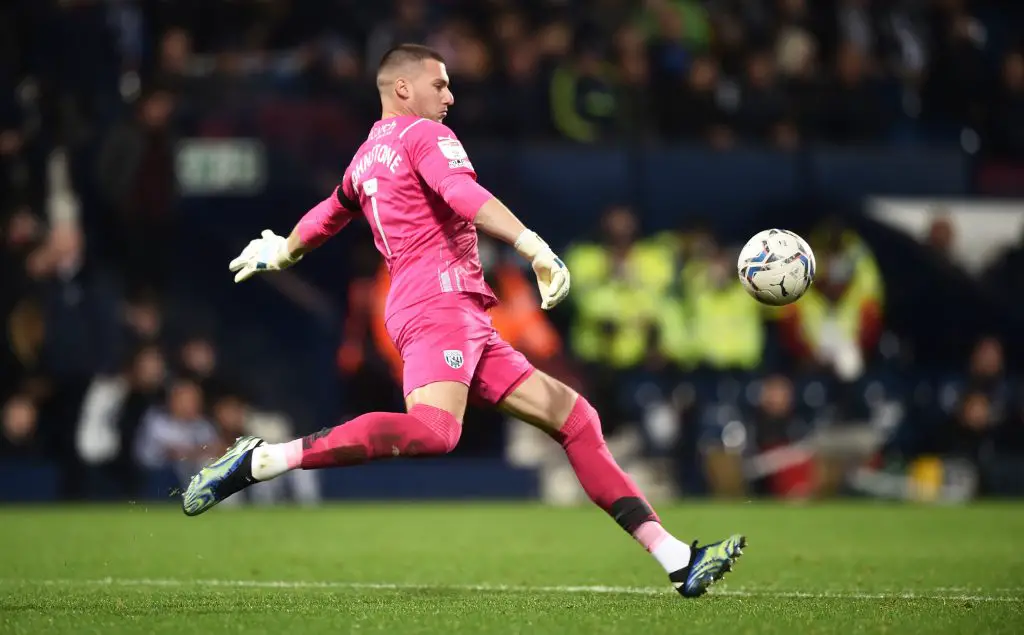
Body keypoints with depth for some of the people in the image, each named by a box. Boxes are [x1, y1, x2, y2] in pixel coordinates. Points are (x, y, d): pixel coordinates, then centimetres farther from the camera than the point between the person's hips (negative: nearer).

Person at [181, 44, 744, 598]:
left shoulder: (365, 158, 25)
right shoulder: (424, 134, 0)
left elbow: (326, 216, 43)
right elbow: (463, 195, -20)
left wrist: (281, 254, 63)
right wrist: (532, 245, -31)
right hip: (441, 301, -10)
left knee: (571, 413, 6)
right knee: (433, 430, -35)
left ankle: (677, 560, 0)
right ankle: (259, 461, -29)